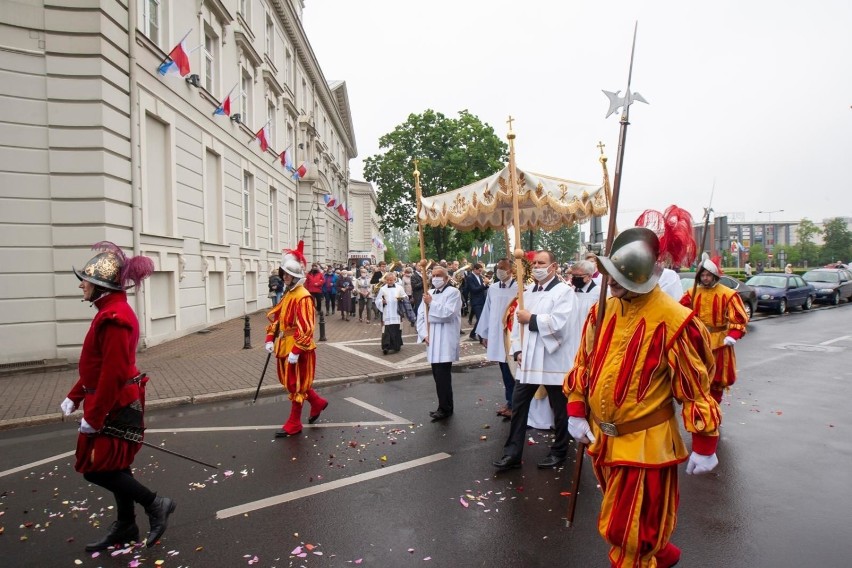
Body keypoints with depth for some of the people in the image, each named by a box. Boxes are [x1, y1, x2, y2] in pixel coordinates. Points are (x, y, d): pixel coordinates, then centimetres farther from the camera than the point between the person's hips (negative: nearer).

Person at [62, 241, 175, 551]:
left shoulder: (114, 317, -23)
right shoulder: (111, 311, 9)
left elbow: (114, 372, -26)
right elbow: (97, 363, 17)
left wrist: (93, 416, -21)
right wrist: (75, 396, 19)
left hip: (114, 406, -10)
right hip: (117, 403, 10)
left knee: (96, 468, 0)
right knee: (115, 465, 17)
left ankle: (156, 504, 7)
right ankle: (125, 527, 30)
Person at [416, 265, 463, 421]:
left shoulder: (453, 292, -5)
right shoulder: (429, 293, 15)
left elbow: (448, 313, -20)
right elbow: (421, 316, 12)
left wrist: (432, 303, -13)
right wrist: (424, 334, -1)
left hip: (445, 343, -7)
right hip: (432, 341, 7)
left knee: (443, 376, -6)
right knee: (438, 376, 12)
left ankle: (445, 408, 7)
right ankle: (444, 406, 23)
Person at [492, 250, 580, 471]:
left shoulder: (564, 291, -9)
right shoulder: (527, 291, 11)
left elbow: (558, 323, -23)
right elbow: (517, 322, 10)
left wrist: (531, 318, -14)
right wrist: (517, 350, 0)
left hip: (554, 360, -6)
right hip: (528, 359, 6)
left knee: (559, 409, 10)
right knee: (518, 405, 6)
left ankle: (558, 452, 30)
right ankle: (512, 452, 16)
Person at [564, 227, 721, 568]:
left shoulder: (673, 320, -18)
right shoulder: (602, 311, 0)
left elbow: (697, 387, -12)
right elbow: (583, 364, 8)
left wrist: (704, 445, -9)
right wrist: (576, 412, 3)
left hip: (645, 445, -7)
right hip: (602, 440, 7)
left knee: (629, 531, 6)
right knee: (623, 523, 26)